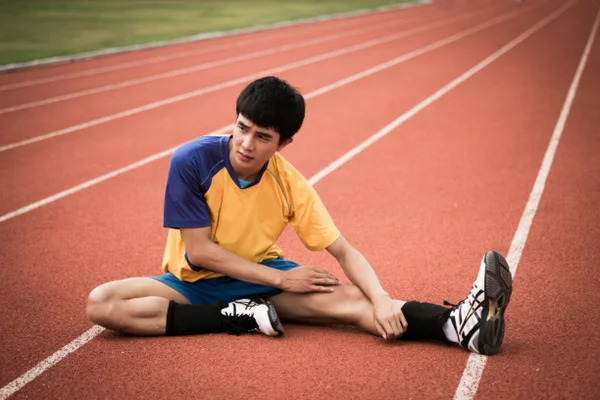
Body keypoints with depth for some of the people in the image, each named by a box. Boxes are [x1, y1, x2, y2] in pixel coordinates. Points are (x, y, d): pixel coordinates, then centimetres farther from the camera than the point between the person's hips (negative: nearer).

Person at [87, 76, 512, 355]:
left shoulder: (291, 186, -14)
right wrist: (280, 280, -24)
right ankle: (239, 316, -26)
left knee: (343, 296, -25)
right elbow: (198, 252, -20)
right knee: (101, 302, -28)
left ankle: (459, 323, -39)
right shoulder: (191, 161, -23)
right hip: (195, 281, -1)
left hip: (260, 275, 1)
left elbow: (344, 251, -11)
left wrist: (381, 300, -31)